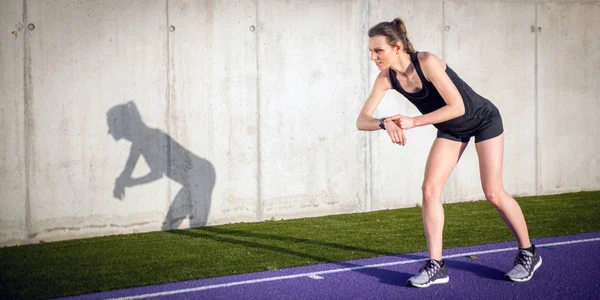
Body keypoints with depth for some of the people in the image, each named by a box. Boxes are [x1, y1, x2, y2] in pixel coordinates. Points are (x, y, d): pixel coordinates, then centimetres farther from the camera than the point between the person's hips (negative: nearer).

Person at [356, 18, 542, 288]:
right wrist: (385, 123, -39)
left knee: (493, 193, -4)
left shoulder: (426, 62, -33)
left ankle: (528, 253, 16)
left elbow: (457, 107, -35)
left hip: (483, 119, -6)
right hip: (452, 129, 6)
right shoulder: (386, 78, -16)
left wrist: (413, 122, -38)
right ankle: (436, 265, -4)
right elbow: (362, 121, -18)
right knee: (430, 189, -10)